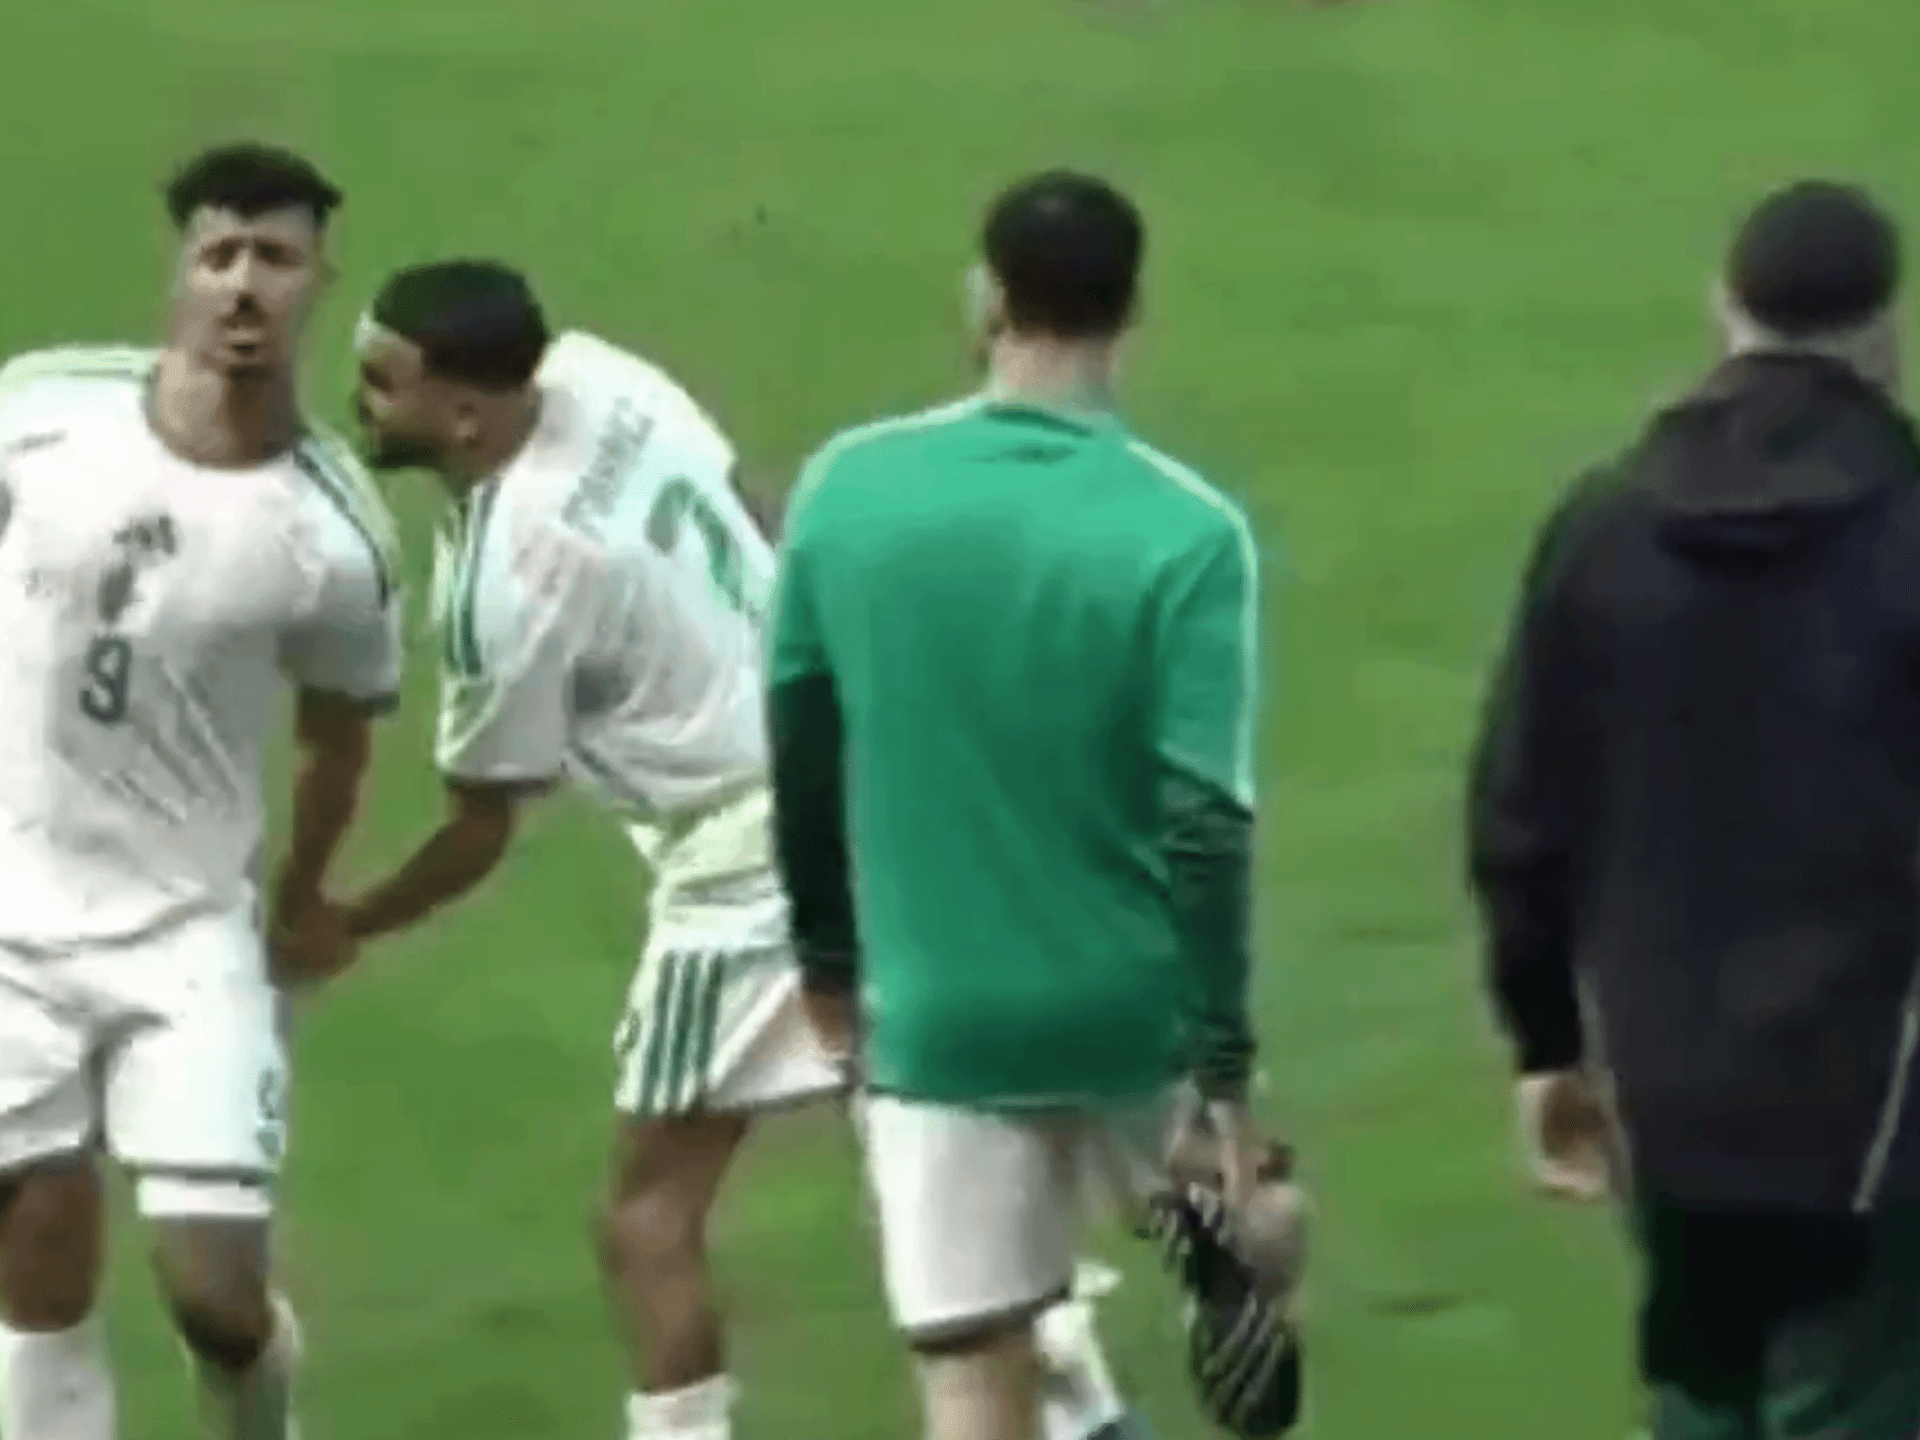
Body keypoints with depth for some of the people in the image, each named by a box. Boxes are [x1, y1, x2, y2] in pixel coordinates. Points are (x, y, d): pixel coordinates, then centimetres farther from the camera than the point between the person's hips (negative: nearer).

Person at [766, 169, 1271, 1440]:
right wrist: (1227, 1076, -9)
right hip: (1129, 1009, -2)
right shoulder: (1187, 534, -13)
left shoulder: (848, 489, -4)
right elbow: (1206, 824, -15)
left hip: (934, 1016, 2)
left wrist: (830, 960, 21)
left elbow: (801, 753, 6)